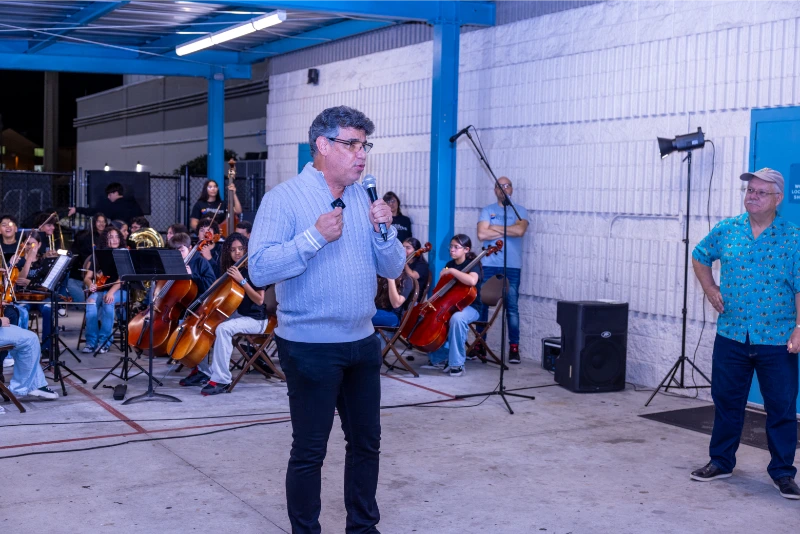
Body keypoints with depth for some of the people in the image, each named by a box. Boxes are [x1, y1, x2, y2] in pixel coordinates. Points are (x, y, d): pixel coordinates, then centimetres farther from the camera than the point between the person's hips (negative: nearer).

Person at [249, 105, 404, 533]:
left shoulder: (364, 200, 9)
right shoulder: (284, 198, -10)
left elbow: (393, 269, 8)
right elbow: (260, 270, -20)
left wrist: (384, 231, -10)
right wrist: (315, 236, -26)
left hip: (362, 343, 6)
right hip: (310, 348, -6)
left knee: (366, 443, 14)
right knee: (309, 451, 3)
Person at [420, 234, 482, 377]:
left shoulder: (473, 264, -10)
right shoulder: (449, 264, 10)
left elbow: (472, 281, -34)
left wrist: (452, 271, -28)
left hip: (469, 307, -7)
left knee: (457, 318, -39)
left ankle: (457, 363, -28)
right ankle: (439, 358, -5)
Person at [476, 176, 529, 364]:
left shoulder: (520, 211, 7)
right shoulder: (487, 211, 9)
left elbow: (520, 230, -13)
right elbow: (482, 234, -6)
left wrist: (495, 228, -6)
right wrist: (507, 231, -7)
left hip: (512, 266, -1)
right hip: (488, 265, 2)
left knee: (512, 307, -2)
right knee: (482, 304, 3)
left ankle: (514, 347, 2)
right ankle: (480, 344, 12)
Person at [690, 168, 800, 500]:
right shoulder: (726, 230, 3)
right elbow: (699, 257, 20)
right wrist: (710, 289, 8)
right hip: (731, 336, 3)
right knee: (726, 401, 12)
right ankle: (720, 462, 28)